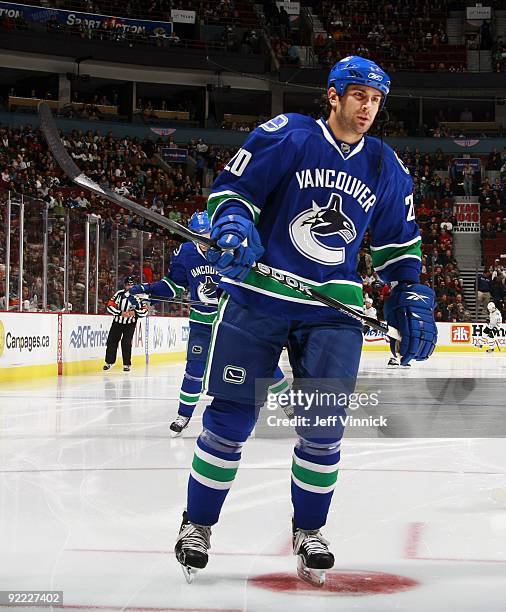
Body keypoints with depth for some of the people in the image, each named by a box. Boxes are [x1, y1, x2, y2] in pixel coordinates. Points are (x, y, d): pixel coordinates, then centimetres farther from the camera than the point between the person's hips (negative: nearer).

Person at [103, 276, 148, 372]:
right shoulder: (119, 294, -9)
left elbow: (144, 311, -6)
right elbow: (110, 306, -9)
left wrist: (135, 313, -24)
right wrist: (121, 313, -20)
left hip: (130, 324, -2)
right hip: (117, 321, 2)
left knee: (126, 343, -10)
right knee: (112, 341, 0)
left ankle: (127, 364, 1)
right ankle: (109, 362, 16)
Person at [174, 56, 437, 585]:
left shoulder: (386, 169, 8)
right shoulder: (285, 137, -6)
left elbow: (399, 241, 18)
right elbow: (230, 188, -3)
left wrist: (411, 299, 10)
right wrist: (234, 227, -22)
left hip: (333, 311, 3)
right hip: (257, 298, -3)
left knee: (322, 428, -1)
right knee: (229, 418, -1)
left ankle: (308, 530, 21)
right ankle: (197, 524, 16)